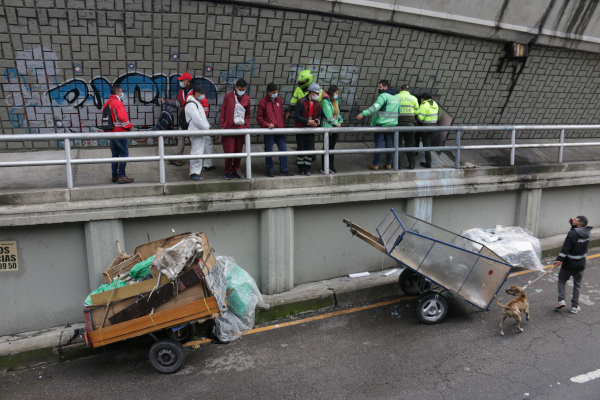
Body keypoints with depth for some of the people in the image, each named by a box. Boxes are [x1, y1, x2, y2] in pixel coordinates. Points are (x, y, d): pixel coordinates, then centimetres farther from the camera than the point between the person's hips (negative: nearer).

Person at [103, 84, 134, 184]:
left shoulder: (106, 104, 12)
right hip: (120, 132, -8)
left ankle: (114, 176, 17)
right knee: (124, 154, -4)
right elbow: (123, 117, -21)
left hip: (110, 132, 8)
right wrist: (129, 126, -7)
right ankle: (121, 176, -6)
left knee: (115, 154, 14)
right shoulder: (118, 103, -13)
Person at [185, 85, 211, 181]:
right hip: (196, 132, -10)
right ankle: (194, 173, -4)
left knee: (199, 153, 13)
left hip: (201, 131, 10)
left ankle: (196, 172, 19)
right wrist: (207, 127, -15)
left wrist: (207, 126, 10)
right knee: (197, 153, -10)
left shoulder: (197, 103, 20)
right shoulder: (191, 105, -14)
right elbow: (197, 120, -21)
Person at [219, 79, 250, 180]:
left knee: (239, 151, 7)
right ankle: (228, 172, 12)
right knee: (229, 151, -3)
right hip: (228, 128, -2)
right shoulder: (228, 96, 1)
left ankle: (235, 170, 23)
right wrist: (222, 126, 0)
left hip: (240, 129, 3)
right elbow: (223, 112, 4)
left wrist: (246, 125, 6)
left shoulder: (247, 98, 8)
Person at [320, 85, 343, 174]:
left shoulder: (335, 102, 14)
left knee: (332, 147, 12)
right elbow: (329, 116, -17)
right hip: (328, 128, -7)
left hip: (335, 129, 7)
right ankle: (323, 167, 7)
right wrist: (336, 123, -10)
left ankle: (331, 166, 20)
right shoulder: (325, 102, -12)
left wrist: (340, 122, 1)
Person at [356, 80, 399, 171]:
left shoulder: (383, 96, -12)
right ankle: (388, 164, 17)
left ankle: (375, 165, 4)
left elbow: (375, 107, -25)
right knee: (389, 144, 12)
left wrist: (363, 114, -28)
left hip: (381, 124, -7)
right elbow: (399, 111, 18)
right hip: (392, 125, 7)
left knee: (378, 144, -1)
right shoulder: (396, 97, 13)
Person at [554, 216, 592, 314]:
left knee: (561, 281, 15)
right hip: (580, 265, 5)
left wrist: (559, 259, -21)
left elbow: (565, 248, -24)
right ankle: (575, 306, 18)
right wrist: (572, 224, 5)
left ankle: (561, 300, 2)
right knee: (577, 285, 15)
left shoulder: (572, 234, -22)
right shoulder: (586, 233, -2)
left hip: (569, 264, -5)